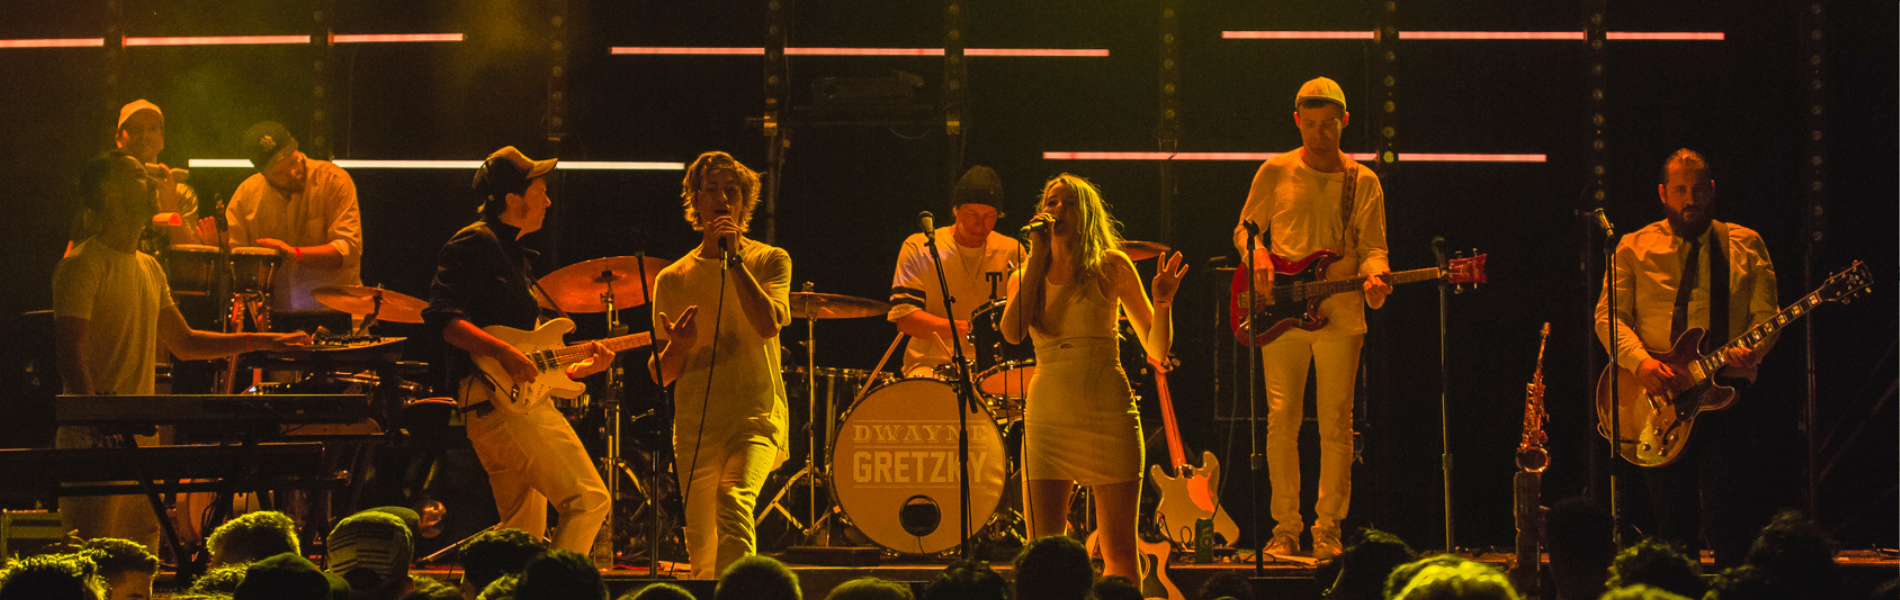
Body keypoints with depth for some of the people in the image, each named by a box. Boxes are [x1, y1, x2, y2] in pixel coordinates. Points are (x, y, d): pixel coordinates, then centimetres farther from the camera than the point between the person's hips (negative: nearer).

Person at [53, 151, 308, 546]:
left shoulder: (149, 269, 18)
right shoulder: (82, 266, -9)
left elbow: (183, 342, 25)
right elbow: (69, 350, -17)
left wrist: (261, 342, 18)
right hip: (95, 441, -8)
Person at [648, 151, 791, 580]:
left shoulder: (769, 261, 5)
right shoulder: (672, 280, 11)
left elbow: (769, 324, -15)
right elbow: (659, 375, 13)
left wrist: (734, 256, -14)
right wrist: (677, 347, -10)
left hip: (757, 415, -4)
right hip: (694, 429, 4)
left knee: (733, 504, -31)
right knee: (702, 556, 5)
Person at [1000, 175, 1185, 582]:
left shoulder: (1111, 266, 4)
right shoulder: (1029, 274, 11)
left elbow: (1157, 351, 5)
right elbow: (1012, 333, -10)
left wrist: (1163, 304, -14)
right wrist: (1037, 257, -7)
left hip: (1109, 416, -2)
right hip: (1047, 418, 2)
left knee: (1119, 553, -1)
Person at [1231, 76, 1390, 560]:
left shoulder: (1362, 182, 7)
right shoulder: (1275, 173, 8)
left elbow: (1372, 247, 3)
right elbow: (1244, 228, 15)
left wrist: (1373, 278, -18)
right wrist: (1257, 253, -7)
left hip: (1341, 317, 0)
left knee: (1336, 426, -1)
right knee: (1282, 422, -3)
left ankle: (1328, 529, 6)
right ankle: (1286, 528, 4)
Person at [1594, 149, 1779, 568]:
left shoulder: (1745, 246, 11)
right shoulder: (1634, 249, 10)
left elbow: (1766, 314, 5)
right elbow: (1608, 315, 3)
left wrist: (1750, 352, -17)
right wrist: (1639, 361, -14)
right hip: (1658, 393, 1)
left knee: (1726, 520, -11)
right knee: (1674, 523, 4)